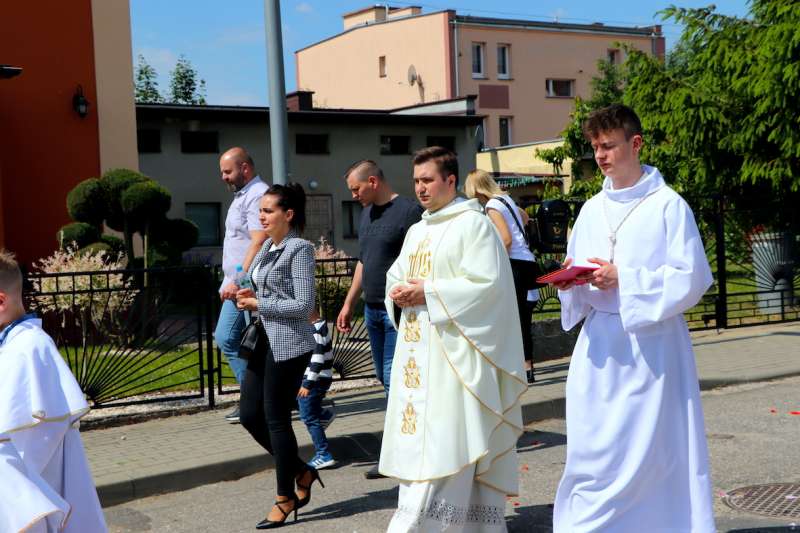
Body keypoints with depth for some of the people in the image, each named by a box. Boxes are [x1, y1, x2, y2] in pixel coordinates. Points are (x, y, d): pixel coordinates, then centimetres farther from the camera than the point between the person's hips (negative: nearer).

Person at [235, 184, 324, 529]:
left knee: (276, 419, -1)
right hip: (265, 342, 9)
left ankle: (286, 499, 12)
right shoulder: (267, 248, 13)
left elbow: (303, 305, -16)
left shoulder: (299, 248, -11)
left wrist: (258, 304, -13)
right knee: (250, 415, 9)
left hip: (288, 345, -9)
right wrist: (250, 296, 2)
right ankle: (301, 472, 25)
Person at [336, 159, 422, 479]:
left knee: (394, 379, -8)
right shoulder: (367, 213, 16)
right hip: (373, 309, 8)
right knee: (386, 379, 9)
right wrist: (349, 303, 22)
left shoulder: (409, 211, -11)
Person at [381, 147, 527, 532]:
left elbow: (487, 283, -16)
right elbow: (395, 276, 23)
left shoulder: (473, 224, -7)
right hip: (418, 352, 8)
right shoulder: (417, 231, 17)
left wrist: (427, 293, -17)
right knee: (420, 441, 8)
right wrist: (398, 293, -1)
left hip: (453, 352, -8)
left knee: (443, 445, -8)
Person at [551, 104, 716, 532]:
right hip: (599, 345, 5)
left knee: (650, 447, -2)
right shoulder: (592, 210, 13)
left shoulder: (668, 205, -4)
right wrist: (572, 282, -5)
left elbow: (692, 277, -10)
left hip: (651, 344, -5)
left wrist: (624, 280, -16)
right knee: (591, 448, 3)